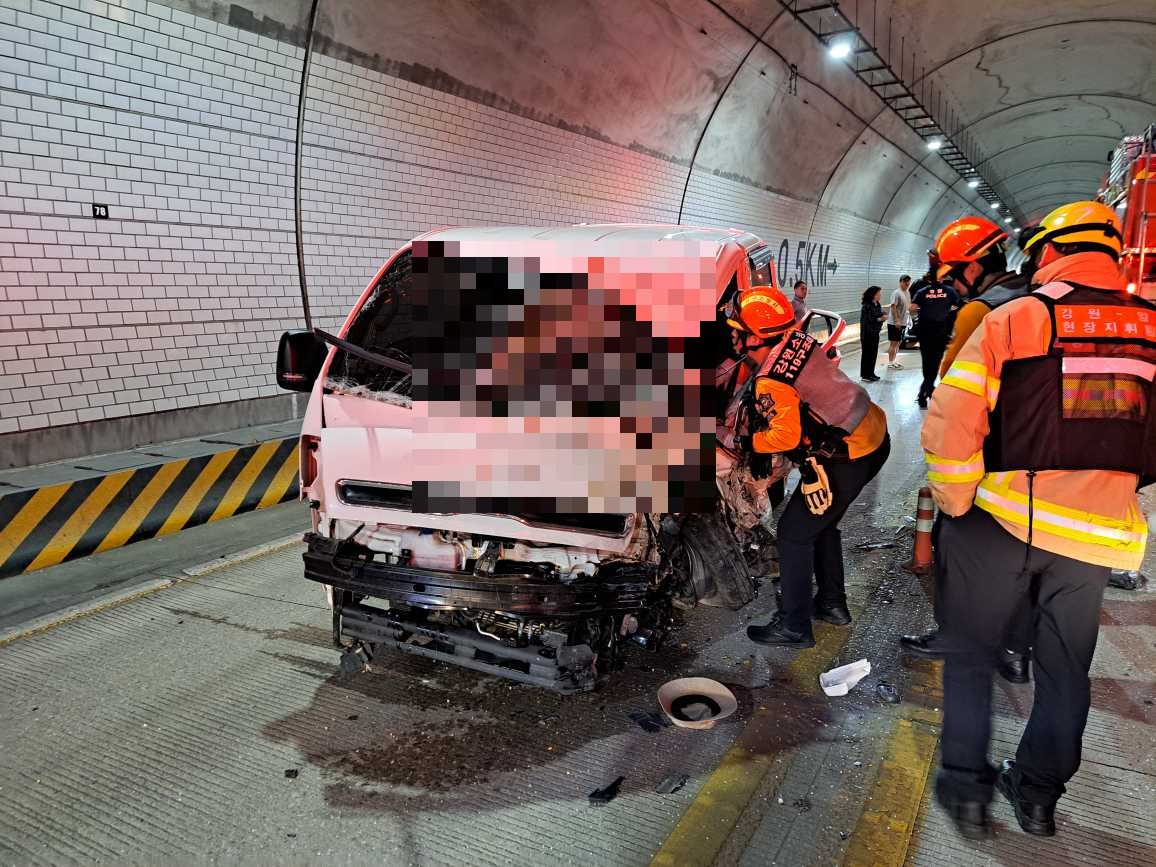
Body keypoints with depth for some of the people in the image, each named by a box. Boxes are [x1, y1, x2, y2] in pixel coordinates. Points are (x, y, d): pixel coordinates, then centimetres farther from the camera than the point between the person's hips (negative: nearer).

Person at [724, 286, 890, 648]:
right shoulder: (800, 340, 2)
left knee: (795, 533, 2)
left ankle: (794, 627, 11)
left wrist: (747, 443, -5)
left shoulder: (770, 381, -22)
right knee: (822, 522, 23)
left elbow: (785, 437, -20)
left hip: (847, 459, -9)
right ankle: (833, 603, 36)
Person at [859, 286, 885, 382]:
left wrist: (884, 316, -4)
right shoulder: (866, 306, -16)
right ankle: (864, 375, 4)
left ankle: (871, 373, 20)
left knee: (874, 353, 11)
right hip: (867, 333, -8)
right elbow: (866, 320, -21)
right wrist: (879, 319, -18)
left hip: (875, 333, 8)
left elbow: (881, 314, 19)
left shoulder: (878, 305, 10)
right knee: (867, 353, -2)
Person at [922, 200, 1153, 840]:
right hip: (1098, 531, 4)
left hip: (1002, 518, -3)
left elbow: (949, 426, -16)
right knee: (1065, 666, 19)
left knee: (970, 653, 13)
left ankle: (966, 787, 21)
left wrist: (956, 504, -5)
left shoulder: (1011, 319, -10)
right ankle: (1038, 793, 33)